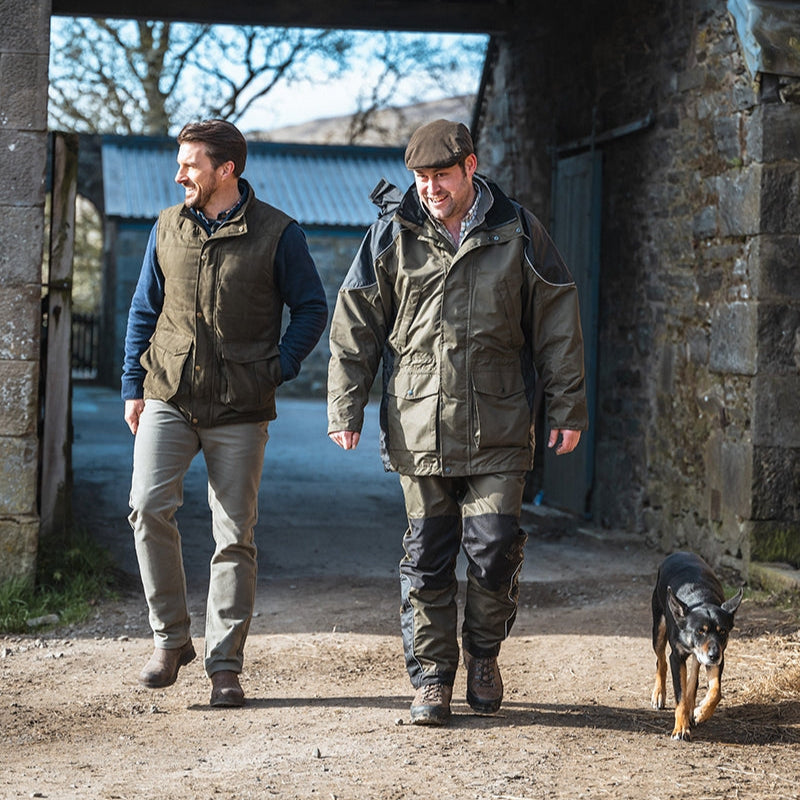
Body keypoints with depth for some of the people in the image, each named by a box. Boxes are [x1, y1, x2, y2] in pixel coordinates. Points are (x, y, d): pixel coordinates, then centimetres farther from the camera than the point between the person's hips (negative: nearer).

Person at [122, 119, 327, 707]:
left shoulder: (277, 234, -2)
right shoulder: (168, 228, 9)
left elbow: (311, 308, 5)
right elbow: (144, 310, 15)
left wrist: (279, 369, -7)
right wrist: (134, 386, 8)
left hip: (240, 409, -2)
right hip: (168, 396, 2)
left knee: (235, 537, 1)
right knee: (149, 507, -15)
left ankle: (225, 664, 10)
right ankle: (171, 638, 1)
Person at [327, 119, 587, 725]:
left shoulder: (516, 232, 2)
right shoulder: (393, 234, 3)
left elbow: (557, 322, 7)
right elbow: (356, 324, 8)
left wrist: (568, 407, 4)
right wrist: (346, 407, 4)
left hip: (498, 430, -1)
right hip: (419, 427, 1)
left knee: (494, 549, -4)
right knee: (426, 556, 4)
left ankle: (484, 654, 21)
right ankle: (431, 676, 15)